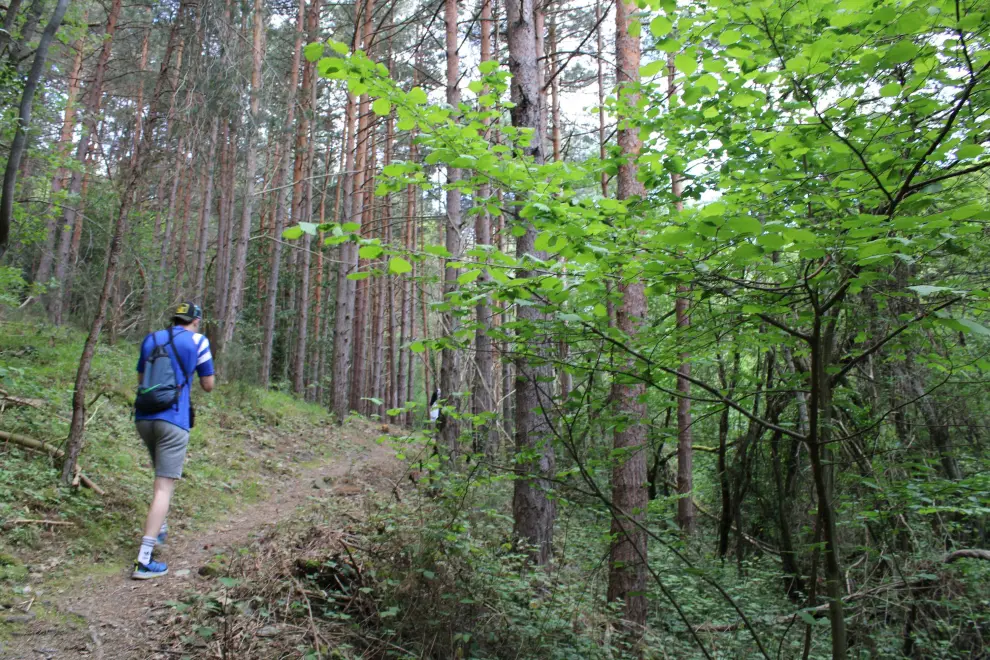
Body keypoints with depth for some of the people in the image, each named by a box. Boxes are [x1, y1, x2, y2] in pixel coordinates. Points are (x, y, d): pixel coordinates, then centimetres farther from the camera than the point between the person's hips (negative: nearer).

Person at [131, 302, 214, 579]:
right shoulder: (197, 341, 1)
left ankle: (159, 529, 40)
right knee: (164, 488, -5)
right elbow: (208, 385, 6)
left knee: (162, 475, 28)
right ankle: (144, 560, -10)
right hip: (172, 420, -6)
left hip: (143, 417, 6)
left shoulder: (151, 339, 15)